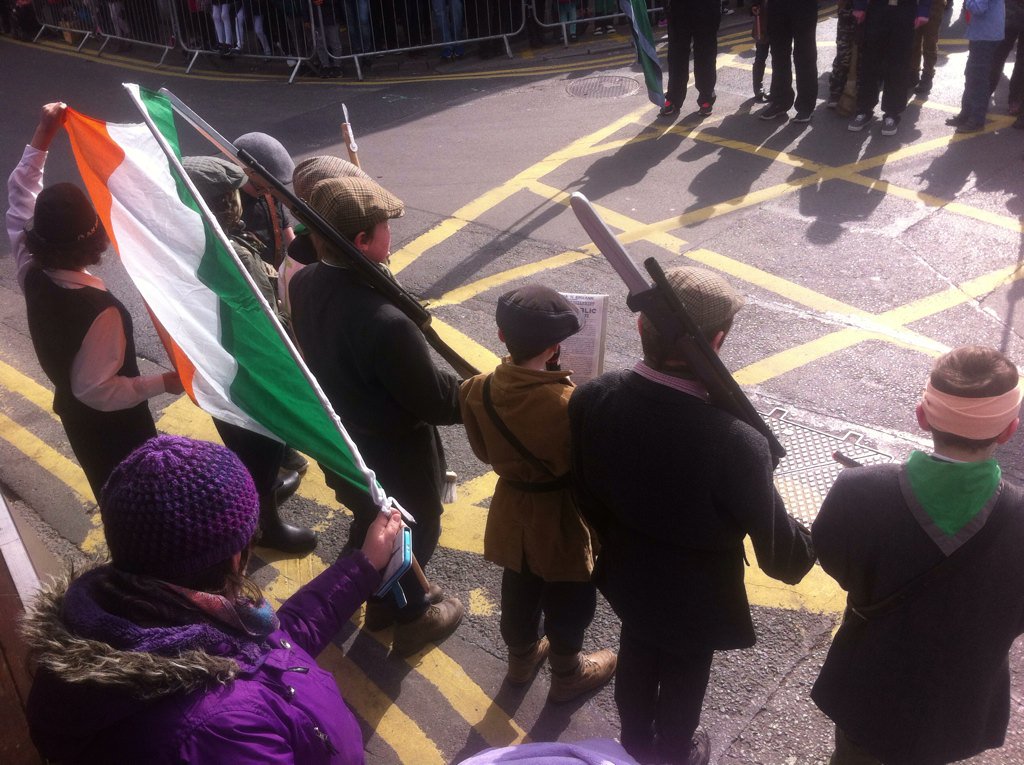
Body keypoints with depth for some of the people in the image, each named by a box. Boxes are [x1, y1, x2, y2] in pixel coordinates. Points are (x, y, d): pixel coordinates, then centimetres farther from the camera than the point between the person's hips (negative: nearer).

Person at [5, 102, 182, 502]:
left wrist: (42, 137, -3)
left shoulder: (33, 275, -14)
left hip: (75, 413, 7)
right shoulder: (100, 309, -35)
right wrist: (163, 382, -23)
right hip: (114, 423, -7)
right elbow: (96, 388, -30)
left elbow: (20, 200, -2)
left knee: (110, 492, 27)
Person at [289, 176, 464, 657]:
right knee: (415, 532, 21)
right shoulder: (385, 322, -40)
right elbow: (433, 401, -27)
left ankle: (383, 599, 56)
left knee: (370, 523, 31)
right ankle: (412, 619, 46)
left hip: (338, 446, 7)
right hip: (393, 458, -7)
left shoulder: (303, 285, -15)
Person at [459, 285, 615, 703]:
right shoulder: (567, 404, -34)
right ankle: (567, 676, 43)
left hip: (512, 513, 5)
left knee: (519, 591, 28)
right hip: (562, 523, -5)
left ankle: (521, 657, 52)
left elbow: (485, 451, -1)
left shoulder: (479, 391, -16)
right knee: (569, 602, 21)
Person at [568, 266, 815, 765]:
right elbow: (777, 545, -22)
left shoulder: (592, 398, -25)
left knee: (637, 658, 32)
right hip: (695, 594, -4)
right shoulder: (736, 444, -39)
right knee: (684, 676, 27)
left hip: (627, 574, 4)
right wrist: (811, 546, 2)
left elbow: (586, 492, -7)